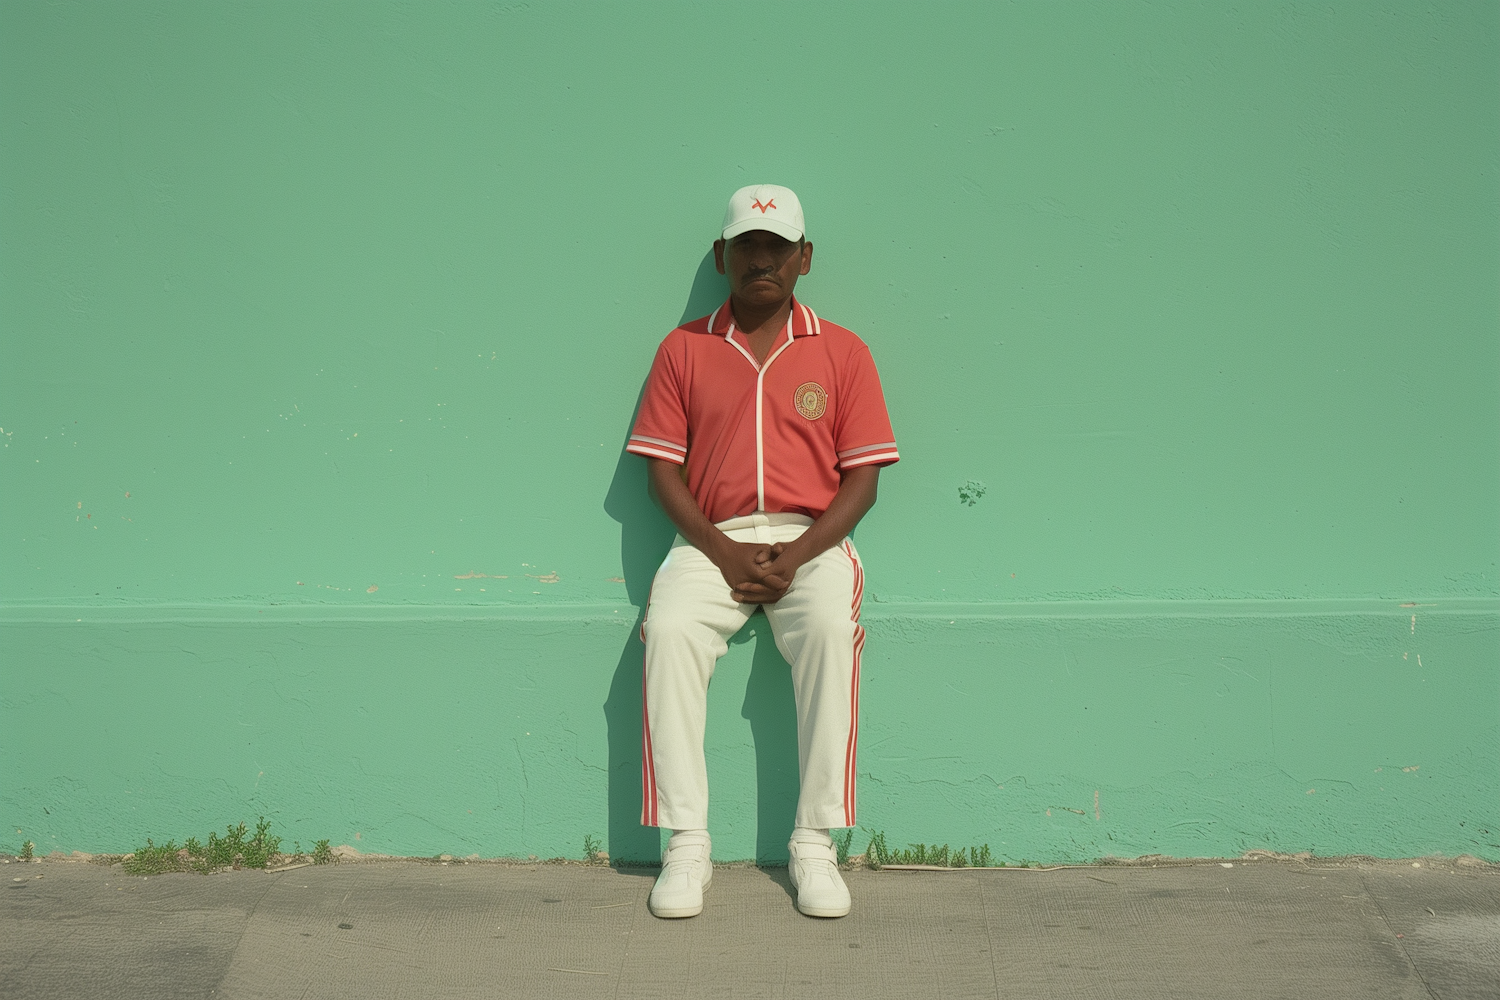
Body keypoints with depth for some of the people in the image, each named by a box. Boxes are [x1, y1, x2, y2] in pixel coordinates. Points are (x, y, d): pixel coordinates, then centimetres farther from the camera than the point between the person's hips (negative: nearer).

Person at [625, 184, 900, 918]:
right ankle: (687, 844, -21)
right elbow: (662, 469, 5)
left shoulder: (842, 352, 8)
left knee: (830, 629, -32)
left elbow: (862, 475, 4)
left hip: (810, 539, -1)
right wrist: (725, 553, -10)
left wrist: (797, 554, -12)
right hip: (712, 541, 1)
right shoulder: (684, 349, 10)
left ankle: (814, 844, -23)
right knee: (668, 629, -30)